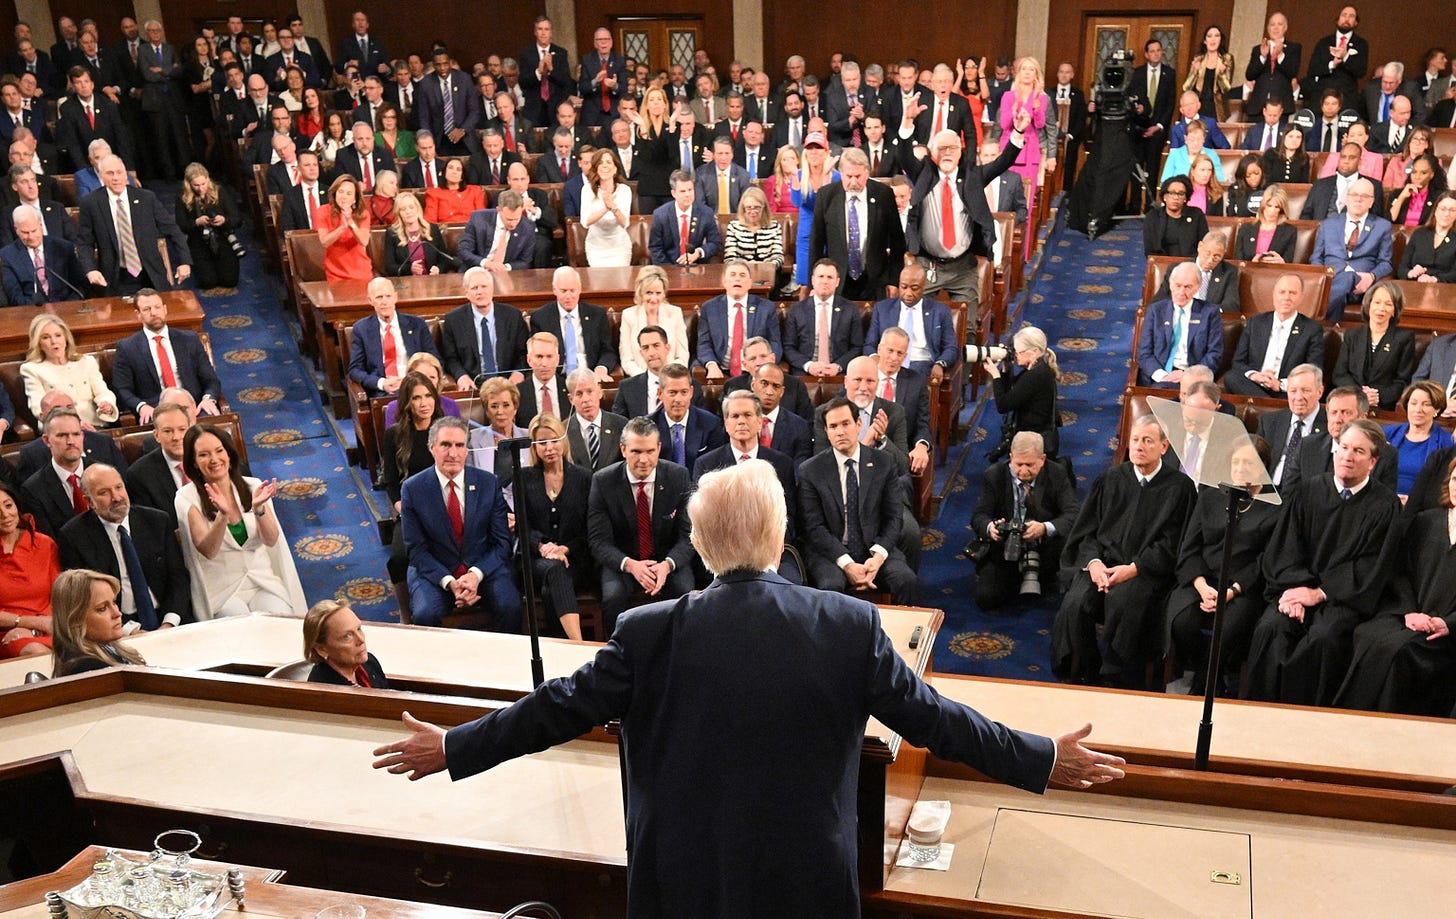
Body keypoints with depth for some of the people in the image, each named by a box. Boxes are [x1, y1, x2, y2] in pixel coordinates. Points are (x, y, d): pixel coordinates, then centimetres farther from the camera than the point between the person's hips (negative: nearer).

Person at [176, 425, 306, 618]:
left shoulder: (253, 487, 3)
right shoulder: (187, 498, -5)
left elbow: (271, 541, -6)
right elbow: (208, 551, -15)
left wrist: (259, 508, -25)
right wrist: (222, 514, -32)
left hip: (262, 579, 2)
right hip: (220, 588, -2)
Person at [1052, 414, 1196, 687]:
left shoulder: (1179, 487, 3)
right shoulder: (1111, 479, 14)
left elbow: (1171, 544, -3)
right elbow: (1086, 530, 13)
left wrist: (1133, 569, -14)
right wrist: (1093, 562, -7)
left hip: (1146, 569, -3)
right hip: (1102, 561, 3)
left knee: (1123, 606, -34)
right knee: (1074, 605, -25)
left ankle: (1116, 681, -15)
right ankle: (1082, 678, -7)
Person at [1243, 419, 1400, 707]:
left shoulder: (1385, 505, 2)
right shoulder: (1309, 490, 11)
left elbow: (1371, 568, -4)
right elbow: (1285, 546, 7)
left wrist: (1319, 594, -13)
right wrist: (1295, 587, -10)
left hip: (1345, 596, -2)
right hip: (1297, 585, 3)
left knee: (1324, 636, -32)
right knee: (1270, 628, -26)